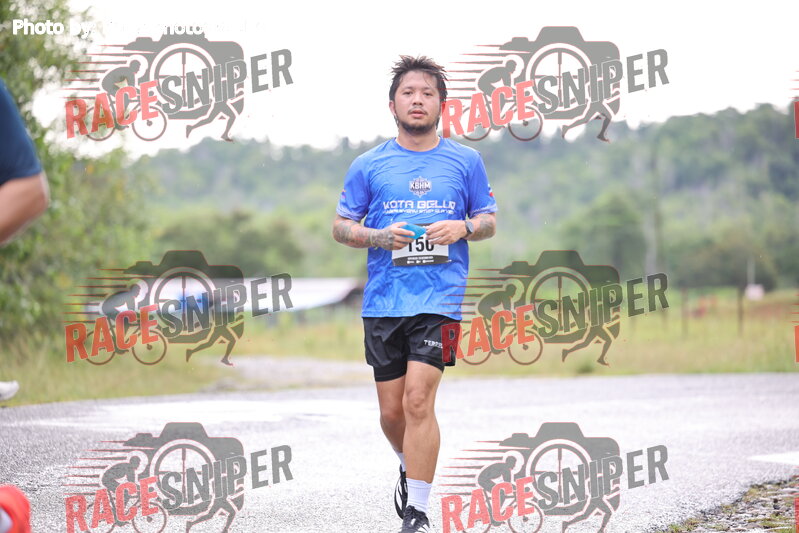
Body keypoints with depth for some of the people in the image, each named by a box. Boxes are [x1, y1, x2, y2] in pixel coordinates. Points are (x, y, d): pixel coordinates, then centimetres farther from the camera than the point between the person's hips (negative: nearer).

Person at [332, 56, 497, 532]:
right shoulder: (369, 165, 8)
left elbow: (489, 221, 14)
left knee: (418, 399, -15)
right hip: (382, 302, 2)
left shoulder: (466, 161, 8)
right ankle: (410, 468, 40)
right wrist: (378, 236, -8)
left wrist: (463, 227, -8)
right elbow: (341, 226, 12)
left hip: (440, 299, -2)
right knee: (392, 411, 7)